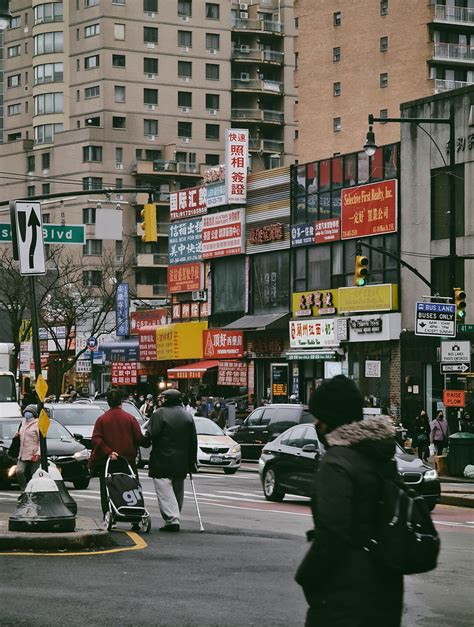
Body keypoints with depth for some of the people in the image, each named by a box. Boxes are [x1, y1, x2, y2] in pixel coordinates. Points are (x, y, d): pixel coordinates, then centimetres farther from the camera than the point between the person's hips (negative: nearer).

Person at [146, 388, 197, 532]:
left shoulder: (159, 414, -10)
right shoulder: (188, 415, 9)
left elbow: (151, 435, -16)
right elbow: (193, 441, 11)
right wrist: (192, 461, 14)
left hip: (162, 461, -6)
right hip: (181, 462, 6)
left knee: (165, 491, -6)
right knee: (178, 491, 16)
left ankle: (172, 519, -17)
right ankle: (174, 518, 22)